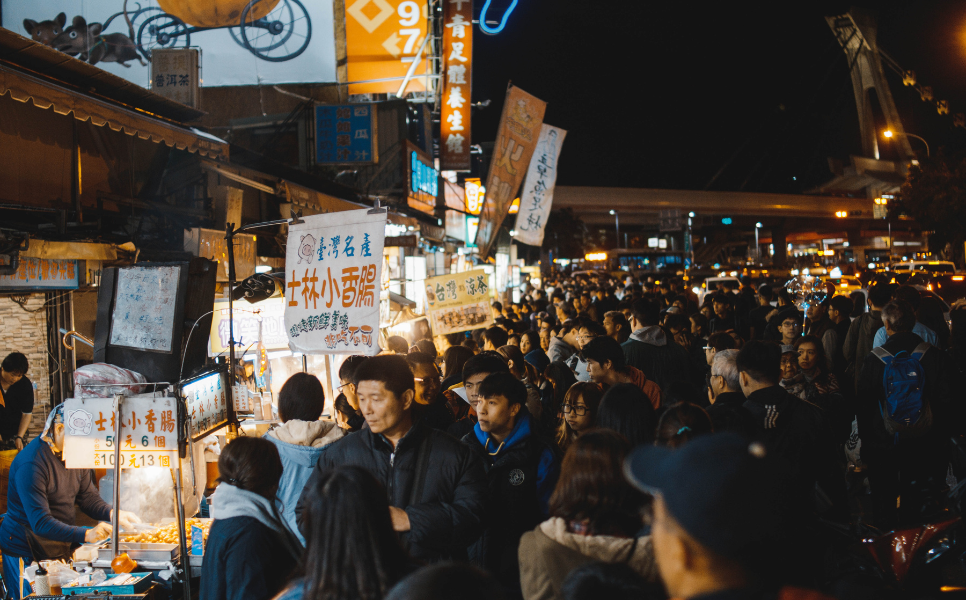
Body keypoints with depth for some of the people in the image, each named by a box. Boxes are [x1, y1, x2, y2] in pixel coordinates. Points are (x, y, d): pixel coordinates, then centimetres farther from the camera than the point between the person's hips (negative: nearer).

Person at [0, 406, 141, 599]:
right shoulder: (31, 463, -23)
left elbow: (88, 498, 11)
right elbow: (40, 523, -28)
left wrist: (113, 514, -10)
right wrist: (85, 534, -36)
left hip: (63, 546, 8)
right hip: (27, 556, -8)